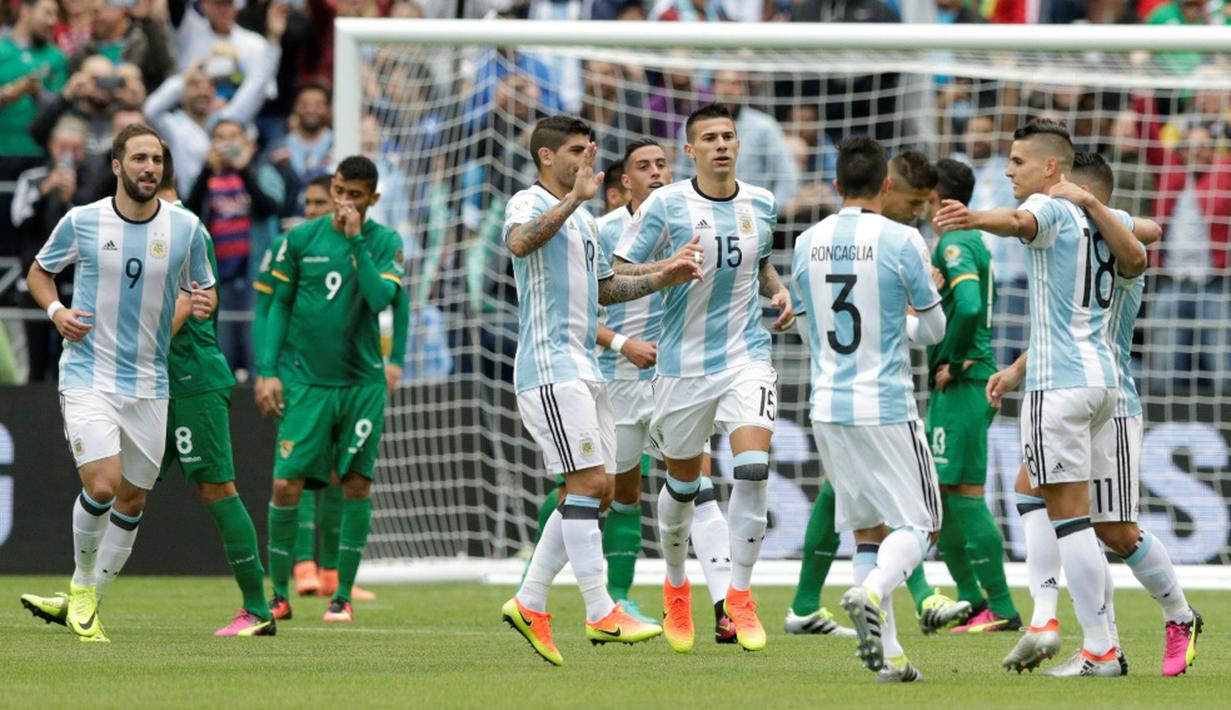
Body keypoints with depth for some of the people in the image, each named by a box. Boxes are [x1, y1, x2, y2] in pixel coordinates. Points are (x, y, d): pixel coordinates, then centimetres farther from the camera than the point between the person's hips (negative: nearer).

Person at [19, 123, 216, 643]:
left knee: (132, 500, 7)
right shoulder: (82, 222, -5)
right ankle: (81, 583, 7)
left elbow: (203, 288, 13)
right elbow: (39, 272, 11)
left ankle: (89, 605, 24)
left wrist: (205, 303, -11)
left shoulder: (186, 227, -1)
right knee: (102, 485, -19)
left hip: (148, 383, 3)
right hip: (88, 378, -3)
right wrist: (55, 310, -9)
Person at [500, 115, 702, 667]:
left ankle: (530, 602, 12)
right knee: (588, 483, -13)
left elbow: (604, 289, 30)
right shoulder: (529, 203, -7)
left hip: (583, 367, 10)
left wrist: (661, 278, 17)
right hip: (549, 367, -10)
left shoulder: (583, 218, 21)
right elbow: (519, 242, -31)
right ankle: (601, 613, -12)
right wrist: (574, 199, -38)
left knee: (595, 489, 7)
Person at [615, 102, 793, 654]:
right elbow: (619, 274, -6)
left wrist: (777, 292, 4)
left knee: (753, 468, -18)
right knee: (682, 482, 10)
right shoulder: (666, 204, -7)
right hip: (684, 362, -2)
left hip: (746, 355, 2)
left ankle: (739, 594, -8)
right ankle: (676, 586, 36)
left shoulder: (762, 204, 5)